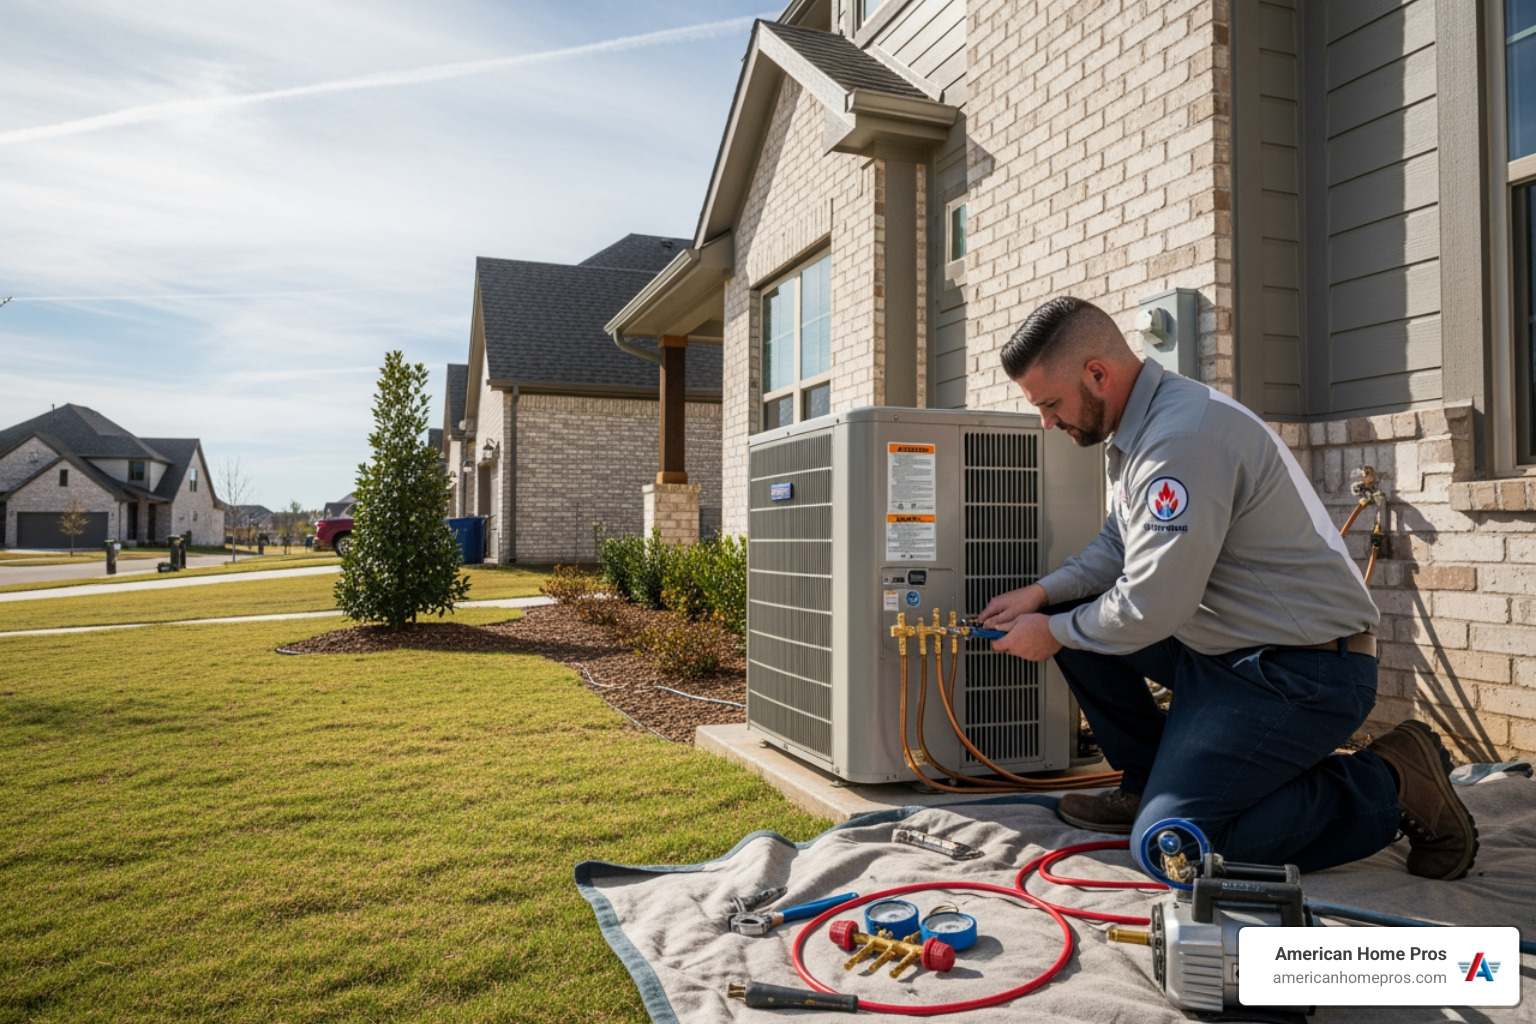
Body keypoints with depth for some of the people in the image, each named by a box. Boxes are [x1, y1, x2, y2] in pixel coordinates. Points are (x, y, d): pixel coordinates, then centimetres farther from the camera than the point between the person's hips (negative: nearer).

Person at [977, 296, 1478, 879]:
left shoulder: (1182, 438, -26)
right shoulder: (1136, 428, 8)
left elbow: (1151, 609, -25)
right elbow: (1117, 547, 17)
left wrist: (1053, 633, -9)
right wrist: (1043, 594, 3)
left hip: (1302, 674, -10)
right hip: (1228, 647, 10)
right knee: (1075, 615, 7)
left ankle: (1389, 786, -1)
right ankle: (1149, 783, 17)